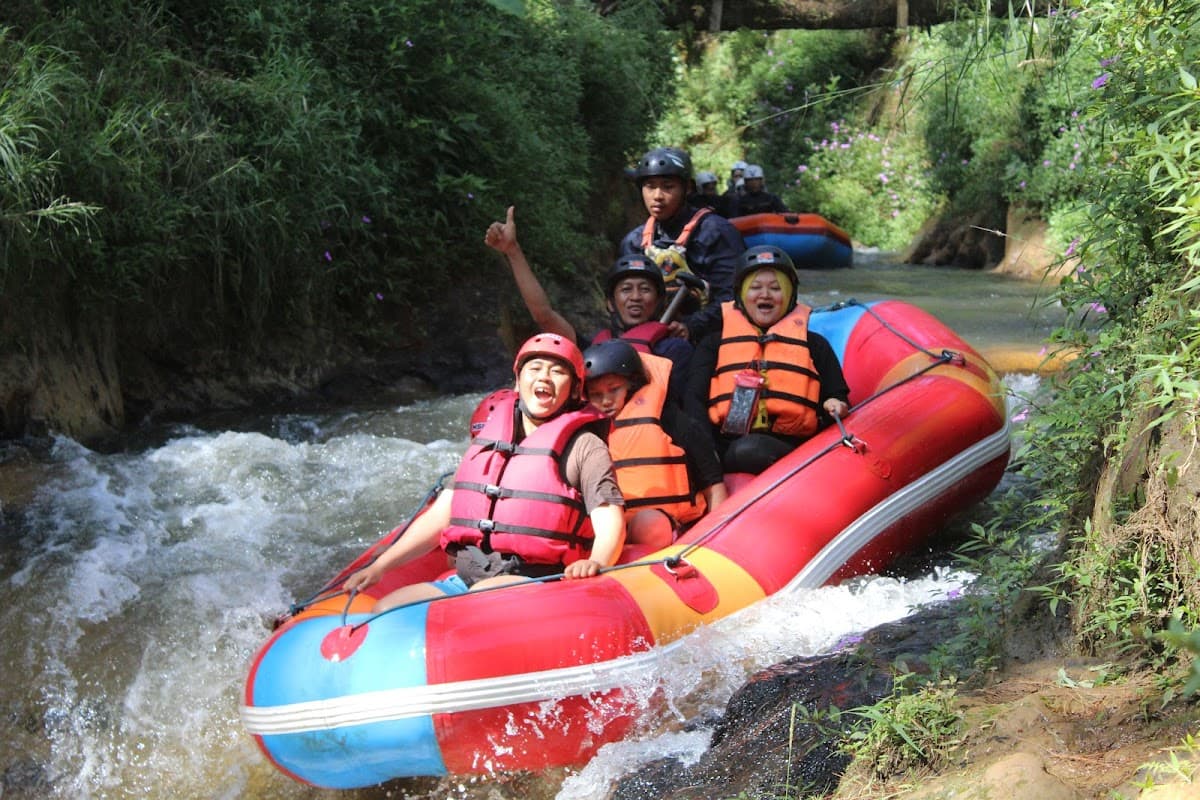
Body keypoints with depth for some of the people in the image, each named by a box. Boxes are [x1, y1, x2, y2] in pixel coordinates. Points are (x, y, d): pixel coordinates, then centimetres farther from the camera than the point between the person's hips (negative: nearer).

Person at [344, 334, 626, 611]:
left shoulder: (584, 447, 5)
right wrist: (379, 566, 13)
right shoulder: (486, 440, 20)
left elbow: (610, 522, -6)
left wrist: (596, 563, -30)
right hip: (464, 579, 6)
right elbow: (442, 513, 21)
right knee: (386, 611, -18)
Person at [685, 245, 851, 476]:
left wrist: (834, 408, -3)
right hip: (723, 446, 1)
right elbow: (694, 398, 13)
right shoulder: (715, 341, 26)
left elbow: (837, 396, 25)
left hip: (786, 448, -1)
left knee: (749, 450, -40)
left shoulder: (815, 344, 29)